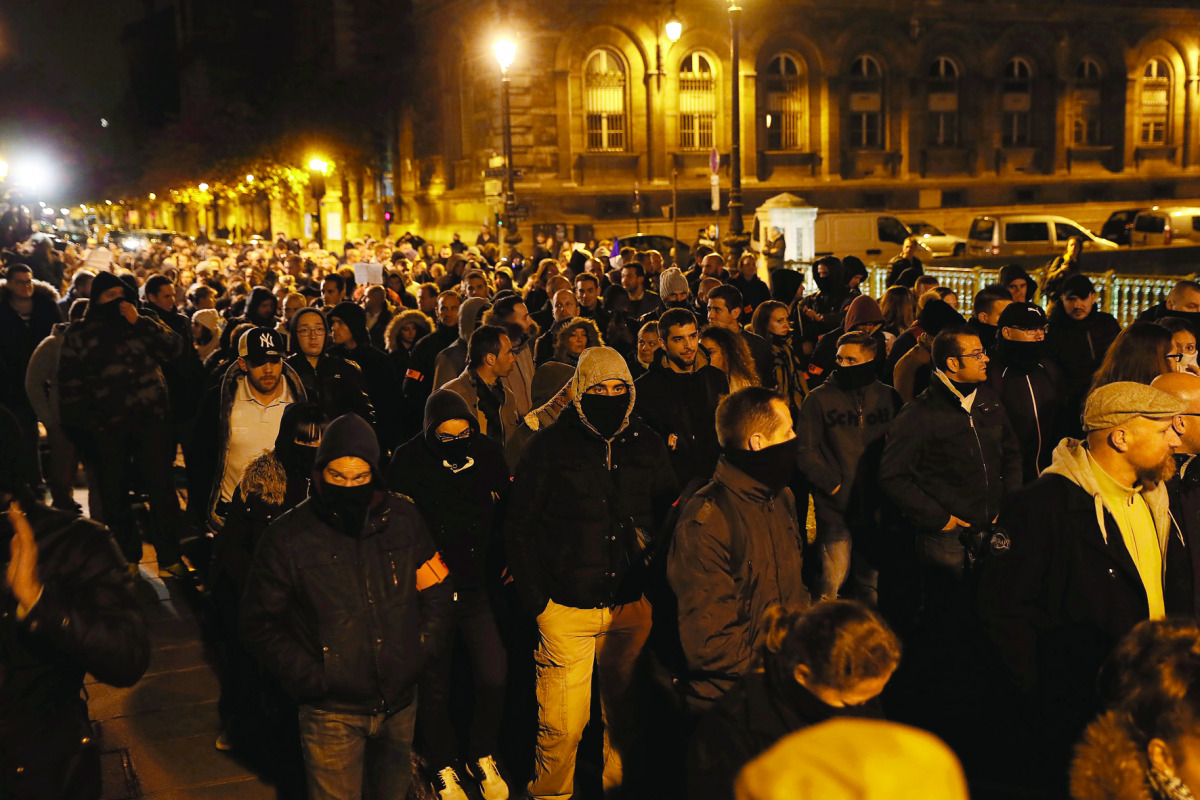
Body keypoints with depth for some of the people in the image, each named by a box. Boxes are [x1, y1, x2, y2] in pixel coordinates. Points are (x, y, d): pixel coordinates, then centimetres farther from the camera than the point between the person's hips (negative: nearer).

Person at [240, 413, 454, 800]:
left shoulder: (404, 518, -2)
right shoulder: (287, 537, -10)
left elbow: (438, 590, 9)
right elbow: (259, 625, -5)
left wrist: (420, 650, 0)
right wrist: (311, 677, -12)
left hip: (400, 701, 3)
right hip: (333, 713, -3)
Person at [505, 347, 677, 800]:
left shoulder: (648, 447, 7)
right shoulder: (550, 447, -2)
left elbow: (667, 516, 13)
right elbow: (519, 527, -1)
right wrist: (534, 598, -7)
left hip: (632, 606, 3)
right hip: (566, 609, -3)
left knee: (626, 714, 13)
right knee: (562, 725, 1)